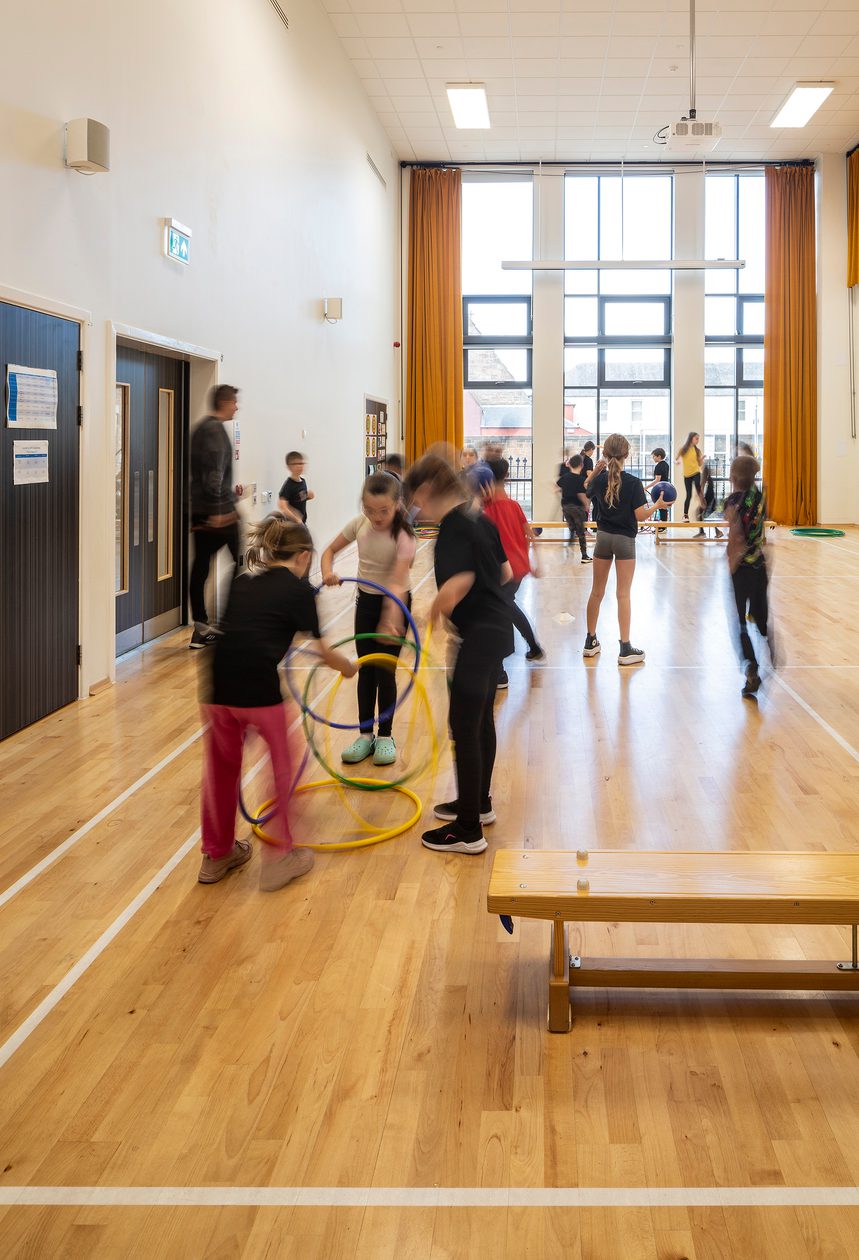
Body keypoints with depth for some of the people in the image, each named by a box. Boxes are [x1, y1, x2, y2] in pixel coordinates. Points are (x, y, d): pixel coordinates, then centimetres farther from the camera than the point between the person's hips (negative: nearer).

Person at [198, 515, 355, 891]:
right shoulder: (299, 589, 6)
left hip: (215, 686, 5)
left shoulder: (241, 582, 20)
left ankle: (217, 855, 36)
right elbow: (323, 652, 13)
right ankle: (278, 858, 21)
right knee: (280, 766, 16)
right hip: (258, 688, -5)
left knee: (221, 768, 22)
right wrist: (348, 667, 33)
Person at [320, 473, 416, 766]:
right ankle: (365, 734, 18)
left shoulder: (403, 536, -24)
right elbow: (330, 550, 2)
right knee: (366, 669, 9)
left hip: (394, 603, -4)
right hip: (366, 601, 4)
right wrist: (328, 573, -21)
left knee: (385, 671, 1)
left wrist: (390, 619, -49)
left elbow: (397, 583, -34)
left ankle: (385, 736, 15)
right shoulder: (359, 524, -10)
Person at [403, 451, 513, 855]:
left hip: (478, 636, -10)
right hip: (497, 629, 10)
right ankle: (479, 802, 35)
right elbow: (505, 572, 17)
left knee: (465, 727, -4)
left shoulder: (452, 528, -18)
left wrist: (436, 610, -15)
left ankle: (468, 830, 1)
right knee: (482, 720, 20)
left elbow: (459, 580, -31)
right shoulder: (480, 520, 10)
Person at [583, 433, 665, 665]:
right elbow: (640, 516, -15)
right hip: (624, 540, -4)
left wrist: (596, 470, 10)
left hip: (603, 537, 4)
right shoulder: (633, 483, -15)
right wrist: (657, 505, -1)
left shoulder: (599, 480, -4)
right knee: (623, 595, -1)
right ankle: (625, 649, -1)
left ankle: (590, 642, 22)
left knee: (597, 592, 14)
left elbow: (587, 491, 19)